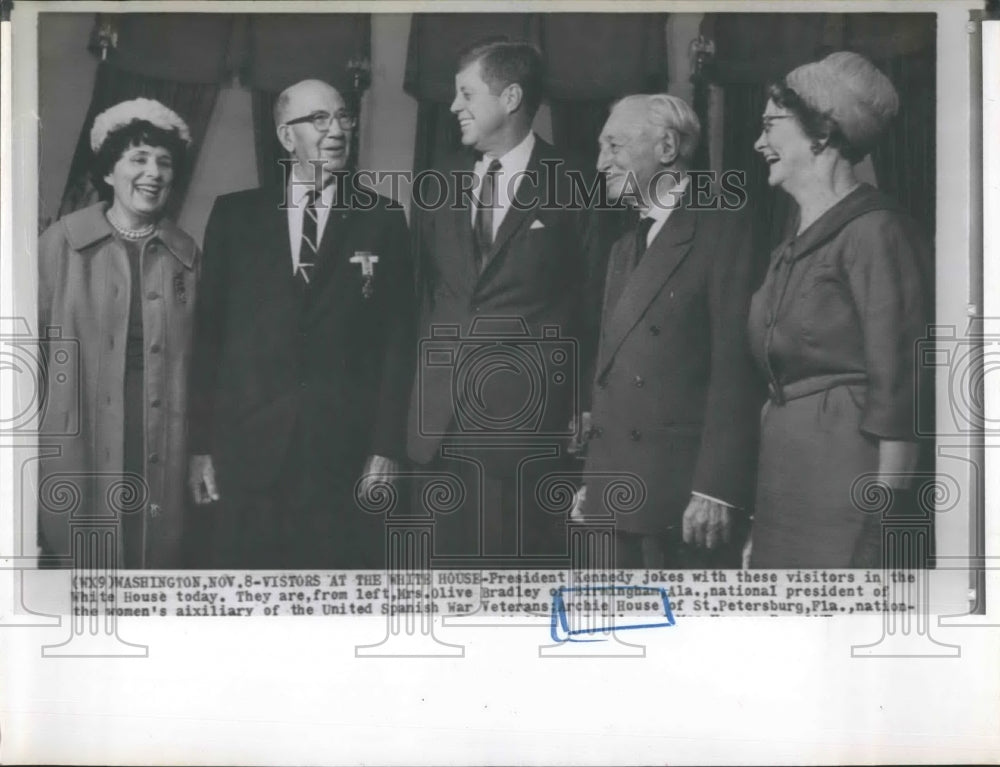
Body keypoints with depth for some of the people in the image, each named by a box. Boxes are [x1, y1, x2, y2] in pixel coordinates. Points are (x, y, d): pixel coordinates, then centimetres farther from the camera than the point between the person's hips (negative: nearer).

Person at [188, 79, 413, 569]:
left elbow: (397, 339, 4)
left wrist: (386, 447, -4)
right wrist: (200, 442, 2)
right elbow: (208, 330, 7)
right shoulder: (235, 215, 9)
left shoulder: (383, 221, 7)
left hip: (346, 451, -1)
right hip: (248, 447, 1)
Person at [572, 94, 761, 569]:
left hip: (685, 497, -7)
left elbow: (734, 369, -14)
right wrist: (592, 480, 13)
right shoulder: (625, 247, 19)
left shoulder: (723, 231, -6)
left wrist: (716, 489, -18)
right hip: (621, 495, 7)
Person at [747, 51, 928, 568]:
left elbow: (897, 382, -14)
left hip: (846, 462, -8)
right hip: (784, 463, 8)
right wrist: (759, 508, 13)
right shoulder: (794, 247, 16)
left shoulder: (873, 230, -10)